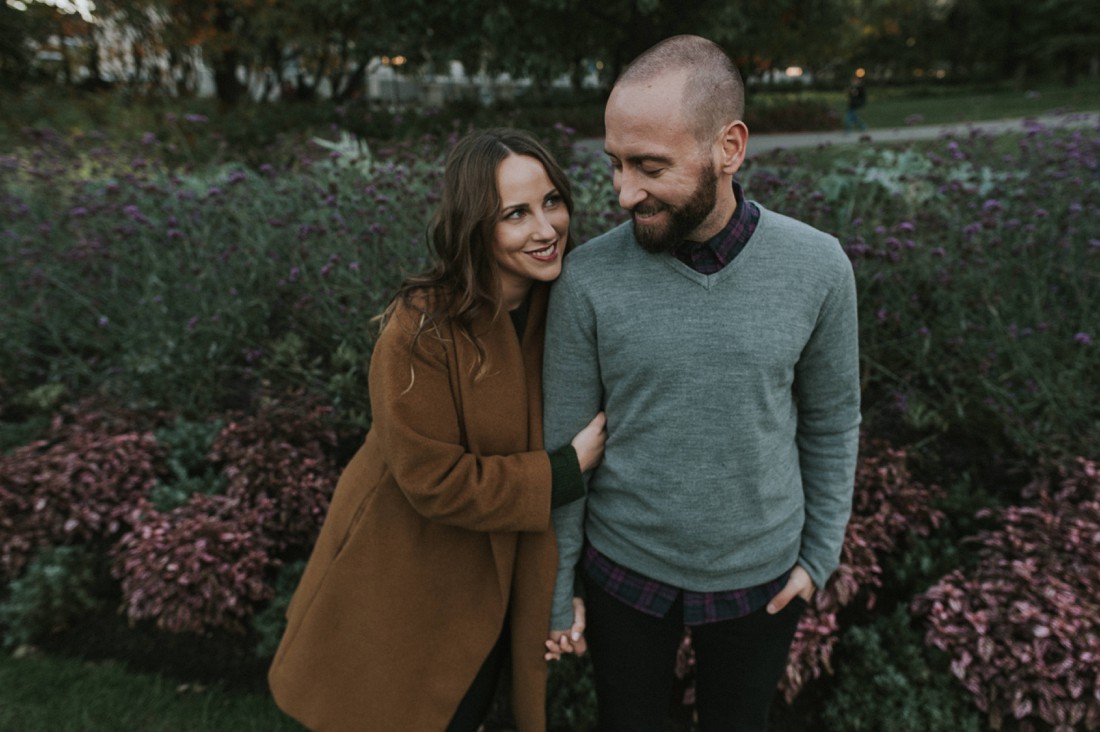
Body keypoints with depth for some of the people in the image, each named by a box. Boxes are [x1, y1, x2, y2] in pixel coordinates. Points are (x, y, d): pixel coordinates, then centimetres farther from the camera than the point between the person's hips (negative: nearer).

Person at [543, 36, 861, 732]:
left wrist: (820, 555, 4)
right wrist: (554, 590, -1)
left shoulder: (818, 267, -15)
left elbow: (831, 420, 0)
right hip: (624, 569, -1)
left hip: (759, 574, 1)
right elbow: (562, 445, -9)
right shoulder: (588, 278, -18)